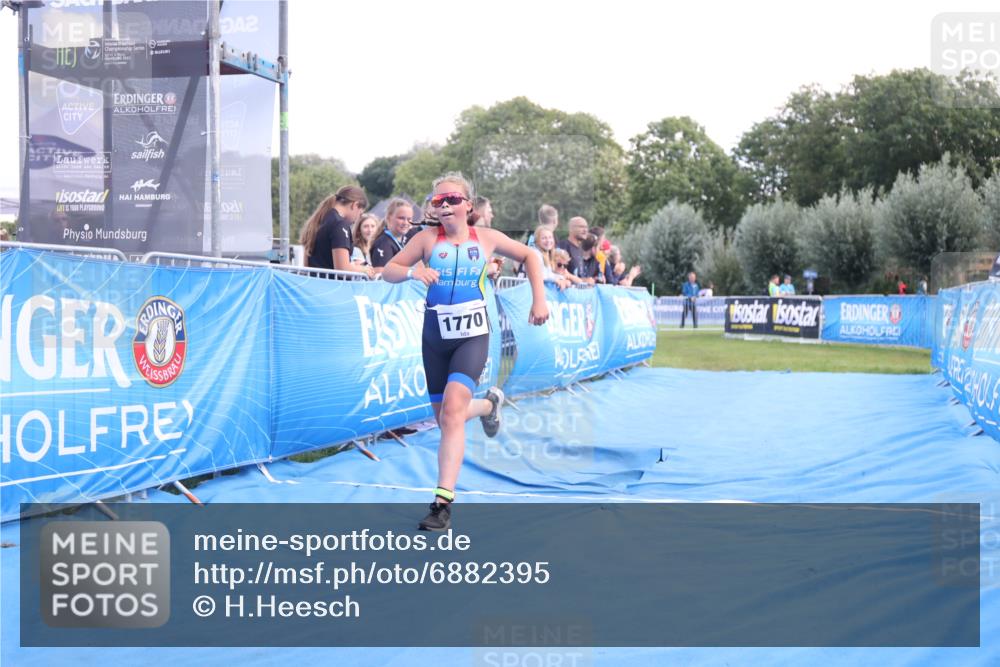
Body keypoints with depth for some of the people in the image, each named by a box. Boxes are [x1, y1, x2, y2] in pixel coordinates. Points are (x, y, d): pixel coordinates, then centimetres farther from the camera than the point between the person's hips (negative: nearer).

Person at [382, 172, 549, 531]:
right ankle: (489, 404, 47)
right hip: (435, 336, 3)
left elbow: (529, 256, 14)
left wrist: (539, 299, 6)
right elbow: (388, 271, -2)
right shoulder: (428, 239, -1)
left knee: (452, 410, -22)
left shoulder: (486, 238, 0)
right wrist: (413, 271, -23)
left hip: (472, 336, -3)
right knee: (444, 418, 12)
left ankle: (443, 501, -23)